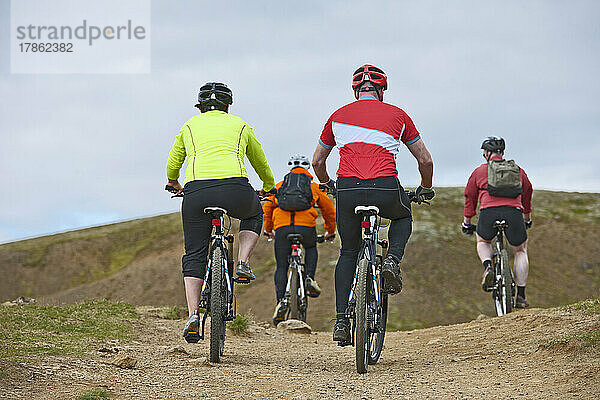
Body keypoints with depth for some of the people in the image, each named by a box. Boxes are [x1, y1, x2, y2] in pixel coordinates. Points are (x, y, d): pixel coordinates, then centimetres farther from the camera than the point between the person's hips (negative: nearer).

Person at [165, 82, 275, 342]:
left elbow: (171, 167, 34)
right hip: (236, 190, 0)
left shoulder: (190, 126, 24)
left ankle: (193, 314, -2)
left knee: (194, 256, 13)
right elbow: (261, 164, 38)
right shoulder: (240, 126, 24)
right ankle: (243, 264, 14)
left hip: (197, 192, 0)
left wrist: (174, 185, 57)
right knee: (254, 214, 35)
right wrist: (268, 188, 58)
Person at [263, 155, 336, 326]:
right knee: (311, 248, 33)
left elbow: (267, 208, 28)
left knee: (281, 267, 10)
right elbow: (329, 209, 31)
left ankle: (281, 301, -9)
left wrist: (268, 229, 44)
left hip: (282, 228, 0)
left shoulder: (279, 186, 27)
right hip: (307, 227, 0)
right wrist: (330, 231, 46)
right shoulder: (314, 186, 25)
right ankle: (310, 278, 10)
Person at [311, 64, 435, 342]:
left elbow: (317, 162, 27)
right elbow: (425, 160, 20)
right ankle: (393, 261, 5)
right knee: (403, 218, 34)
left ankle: (341, 320, 12)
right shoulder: (397, 115, 16)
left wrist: (327, 184, 48)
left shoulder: (338, 116, 19)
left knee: (348, 252, 23)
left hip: (348, 192, 1)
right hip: (386, 190, -1)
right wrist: (426, 189, 38)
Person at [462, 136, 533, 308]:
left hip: (489, 212, -1)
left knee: (483, 242, 30)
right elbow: (527, 194, 39)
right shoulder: (518, 171, 26)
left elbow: (470, 197, 26)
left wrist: (467, 222, 39)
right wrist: (527, 219, 54)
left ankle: (488, 267, -1)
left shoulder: (479, 171, 21)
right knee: (520, 251, 21)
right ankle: (521, 295, 13)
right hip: (514, 212, 1)